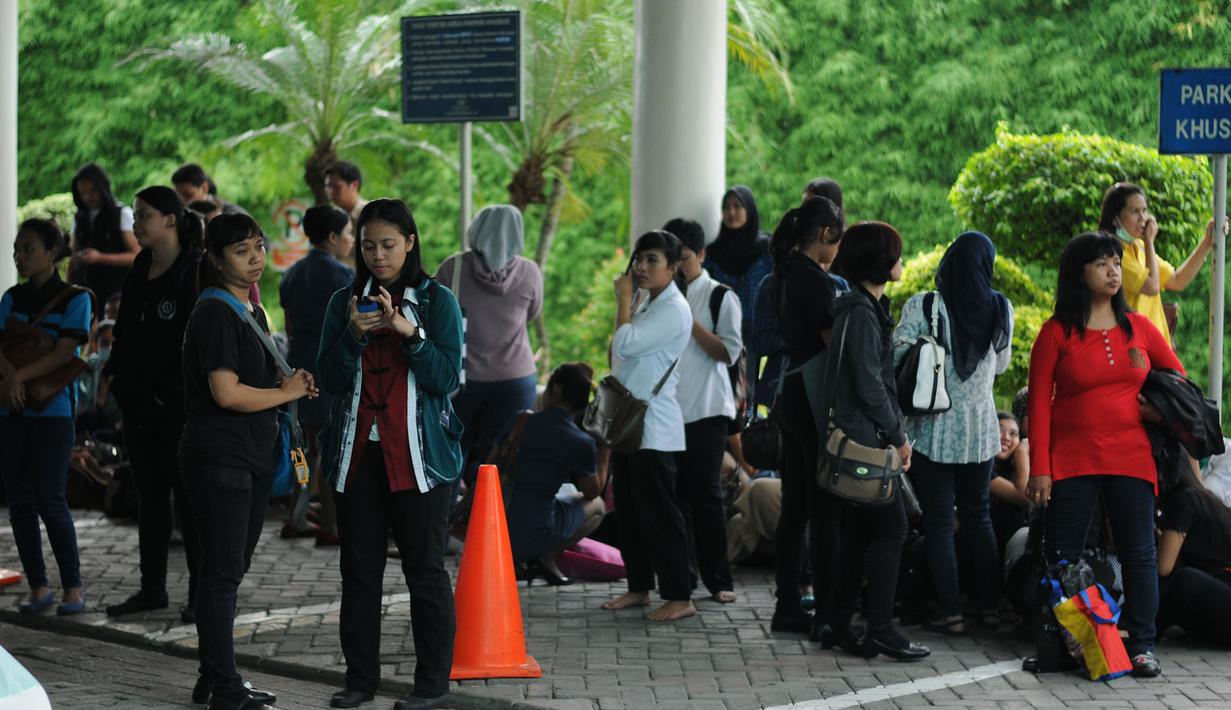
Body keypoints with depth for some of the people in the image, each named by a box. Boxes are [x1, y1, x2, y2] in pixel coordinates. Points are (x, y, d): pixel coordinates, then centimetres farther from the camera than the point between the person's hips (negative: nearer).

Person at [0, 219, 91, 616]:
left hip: (53, 409, -5)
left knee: (50, 500, -9)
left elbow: (65, 352, -13)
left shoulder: (74, 299, -2)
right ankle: (37, 588, 12)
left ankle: (73, 588, 0)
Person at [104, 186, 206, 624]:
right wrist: (114, 373, 11)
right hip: (139, 399, 8)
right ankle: (152, 588, 20)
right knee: (150, 494, 13)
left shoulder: (196, 272, -11)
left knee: (188, 497, 0)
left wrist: (176, 390, -17)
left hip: (178, 403, -8)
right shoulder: (141, 268, 12)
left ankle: (202, 591, 8)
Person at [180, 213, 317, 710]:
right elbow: (226, 393, -22)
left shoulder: (252, 312, 16)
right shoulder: (215, 313, -13)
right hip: (219, 459, -9)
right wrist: (287, 392, -9)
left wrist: (290, 384, 6)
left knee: (231, 570, 14)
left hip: (253, 458, 9)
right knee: (223, 572, -6)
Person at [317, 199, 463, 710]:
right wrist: (354, 335, -15)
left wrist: (408, 333, -20)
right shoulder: (344, 302, 8)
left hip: (418, 455, -3)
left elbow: (447, 377, -7)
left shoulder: (437, 302, 0)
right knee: (359, 570, 8)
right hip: (357, 455, 3)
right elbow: (331, 378, 2)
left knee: (425, 568, -1)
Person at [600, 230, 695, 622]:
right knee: (628, 511, 14)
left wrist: (624, 299, -12)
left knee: (659, 514, -8)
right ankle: (639, 586, 23)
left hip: (654, 428, -10)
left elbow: (625, 343, -22)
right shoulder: (644, 302, 16)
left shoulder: (674, 309, -14)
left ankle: (679, 597, -4)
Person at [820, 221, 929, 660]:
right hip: (864, 438, -10)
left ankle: (838, 627, 14)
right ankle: (880, 630, -7)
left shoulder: (866, 307, 17)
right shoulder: (861, 312, -14)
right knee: (891, 526, -8)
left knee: (858, 532, 11)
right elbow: (869, 383, -18)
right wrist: (898, 436, -10)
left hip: (857, 438, 10)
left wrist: (894, 433, 15)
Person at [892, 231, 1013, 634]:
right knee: (978, 515, 19)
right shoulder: (1000, 309, -2)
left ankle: (951, 613, 6)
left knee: (938, 522, 4)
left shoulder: (922, 307, -13)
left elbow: (896, 359, -13)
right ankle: (989, 606, 21)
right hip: (981, 430, 3)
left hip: (933, 430, -3)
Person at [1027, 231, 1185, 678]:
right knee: (1062, 556, 2)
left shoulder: (1138, 327, 7)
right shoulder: (1057, 333, -2)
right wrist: (1039, 469, -9)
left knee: (1139, 553, 2)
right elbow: (1039, 403, -4)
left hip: (1130, 459, 3)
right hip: (1072, 462, -2)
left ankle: (1141, 645, 10)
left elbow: (1177, 377, 19)